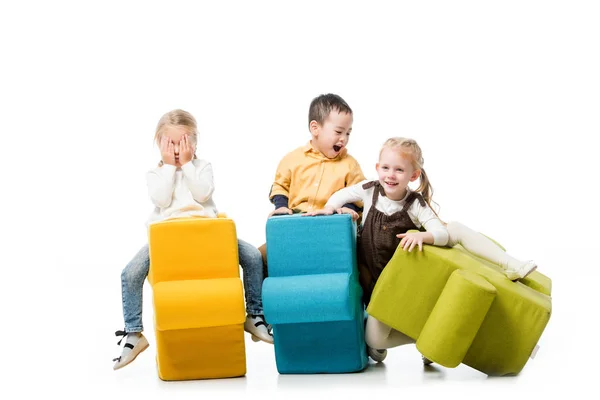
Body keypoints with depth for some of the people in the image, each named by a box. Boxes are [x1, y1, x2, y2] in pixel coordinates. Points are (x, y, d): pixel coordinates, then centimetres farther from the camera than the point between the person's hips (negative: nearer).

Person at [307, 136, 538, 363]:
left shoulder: (416, 204, -17)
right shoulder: (369, 190, -11)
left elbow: (442, 234, -30)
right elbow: (342, 195, 9)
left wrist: (422, 235, -51)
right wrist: (330, 207, -11)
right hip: (377, 280, 1)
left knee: (456, 229, -19)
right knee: (374, 339, -17)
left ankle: (509, 265, -18)